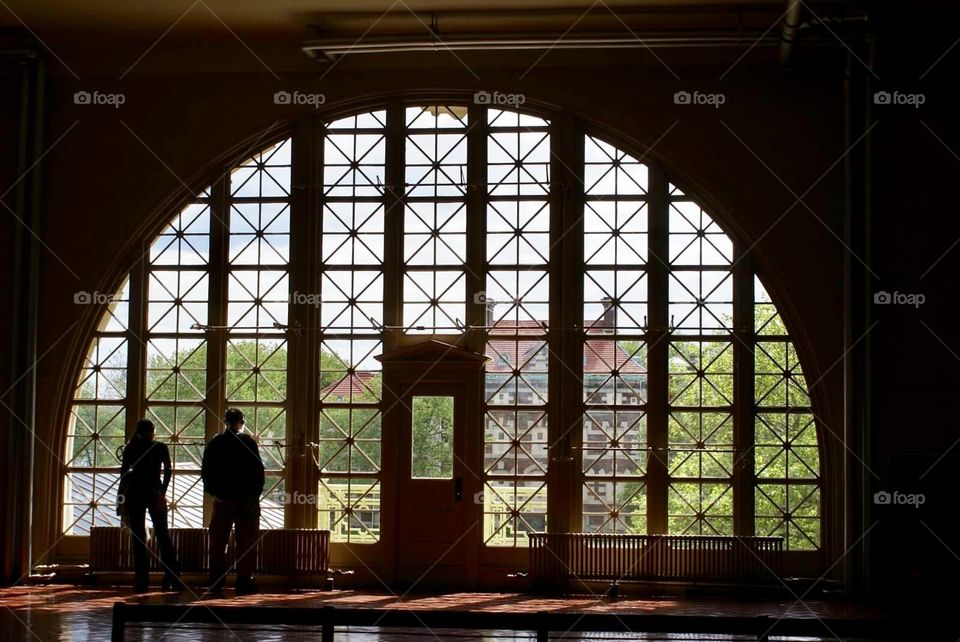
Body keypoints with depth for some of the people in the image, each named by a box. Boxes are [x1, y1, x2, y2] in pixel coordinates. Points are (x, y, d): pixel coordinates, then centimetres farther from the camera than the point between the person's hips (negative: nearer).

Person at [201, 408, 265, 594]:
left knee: (218, 542, 10)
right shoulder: (248, 442, -9)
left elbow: (206, 471, 9)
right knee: (246, 542, 1)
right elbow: (258, 470, -9)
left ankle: (216, 584, 11)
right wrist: (256, 492, 1)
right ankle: (244, 582, -2)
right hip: (246, 499, -4)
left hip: (222, 499, 4)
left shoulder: (214, 444, 3)